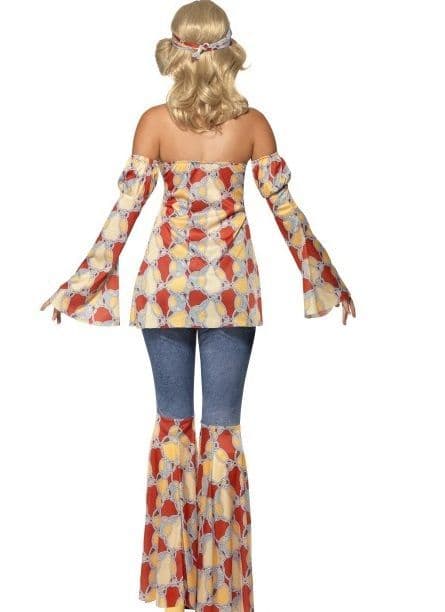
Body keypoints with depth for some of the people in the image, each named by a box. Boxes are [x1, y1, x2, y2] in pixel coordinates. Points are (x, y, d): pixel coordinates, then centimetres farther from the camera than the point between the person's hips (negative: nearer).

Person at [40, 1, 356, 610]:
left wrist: (82, 283, 3)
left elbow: (126, 208, -4)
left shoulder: (155, 121, -4)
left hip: (167, 281, 0)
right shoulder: (253, 123, -2)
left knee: (173, 419, 12)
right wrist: (326, 277, 12)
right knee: (223, 426, 4)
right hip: (230, 284, 0)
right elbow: (285, 208, 0)